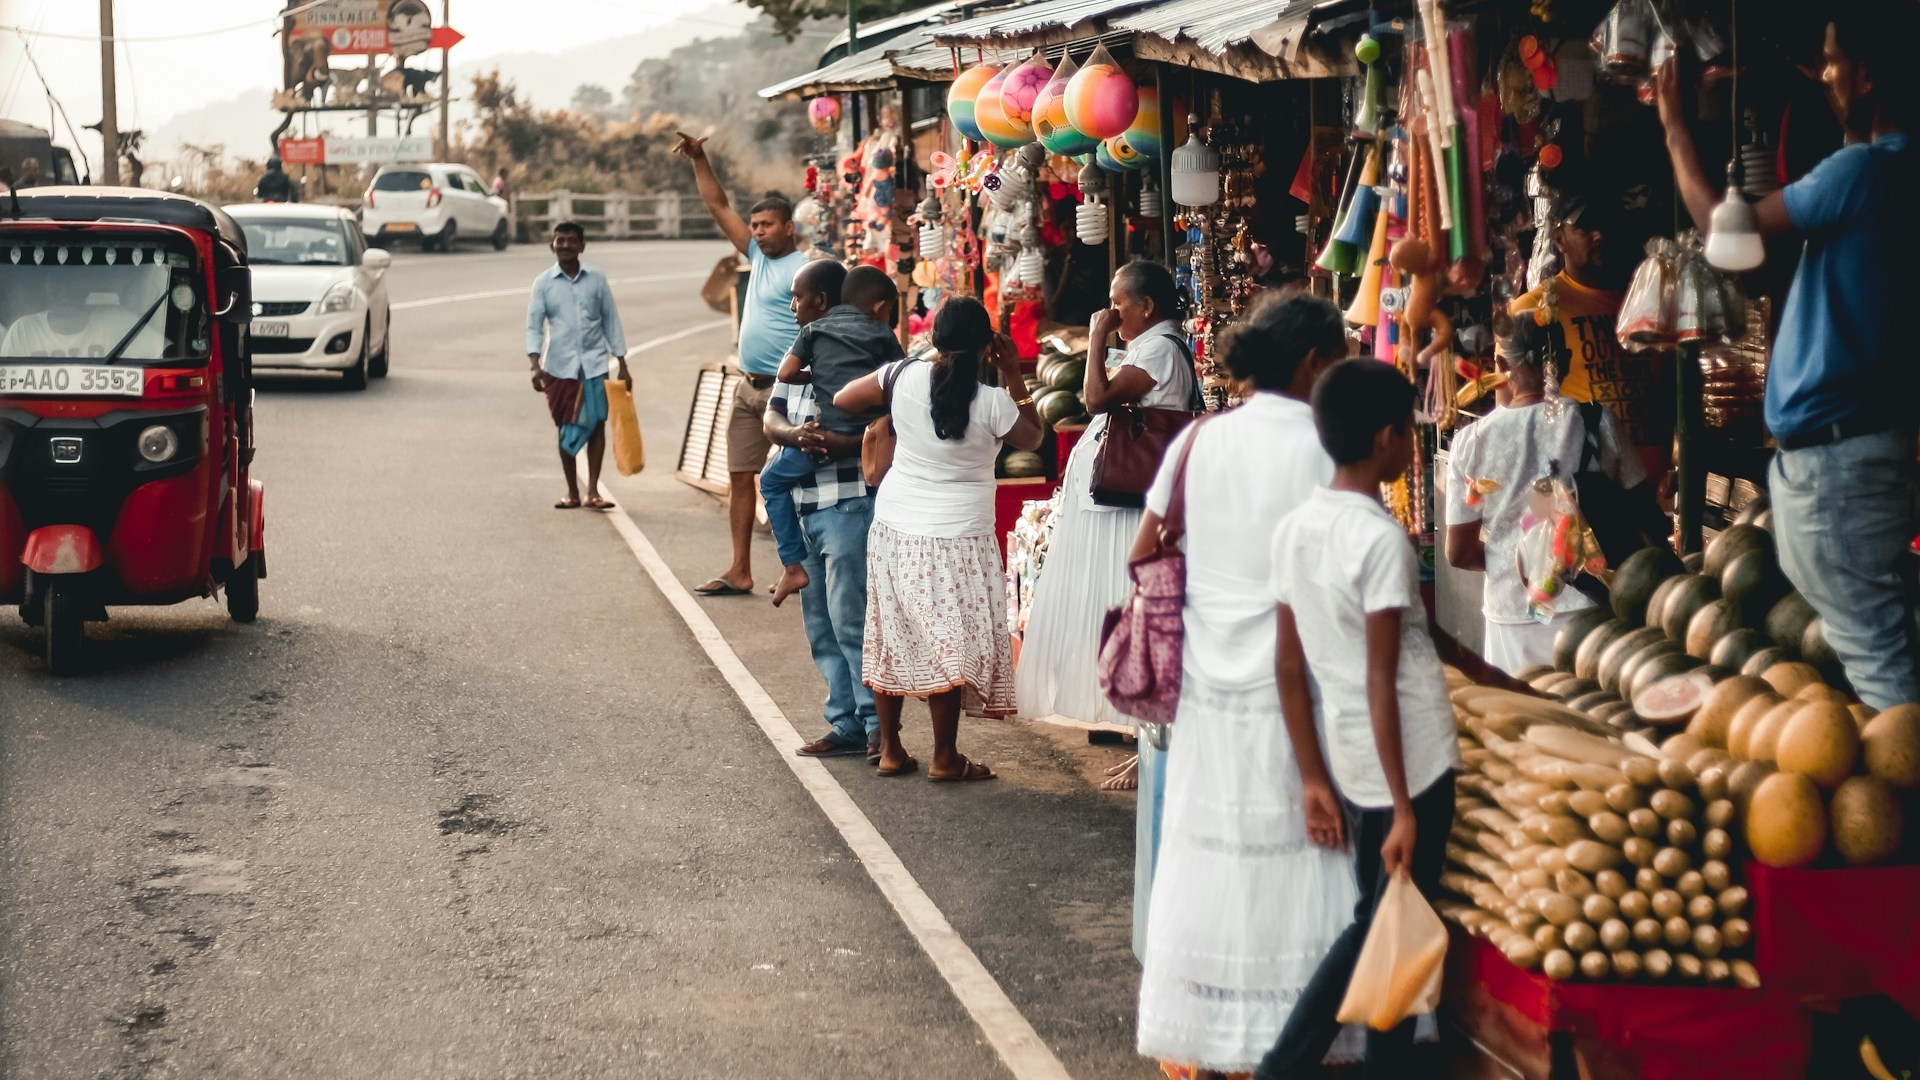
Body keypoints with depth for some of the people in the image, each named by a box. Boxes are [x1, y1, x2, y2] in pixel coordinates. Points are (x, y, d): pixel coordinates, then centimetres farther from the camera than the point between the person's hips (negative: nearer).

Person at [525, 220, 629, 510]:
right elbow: (533, 326, 0)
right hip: (560, 365, 0)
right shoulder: (544, 282, 2)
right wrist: (535, 365, -14)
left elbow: (611, 322, 8)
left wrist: (622, 365, 7)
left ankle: (593, 492, 1)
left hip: (594, 363, 0)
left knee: (597, 424, -4)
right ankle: (572, 493, 15)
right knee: (566, 429, 6)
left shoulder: (597, 280, 4)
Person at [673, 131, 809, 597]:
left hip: (785, 389, -9)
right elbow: (719, 208, 18)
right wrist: (699, 160, 12)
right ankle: (739, 572, 11)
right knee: (739, 476, 8)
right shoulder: (758, 257, 13)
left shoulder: (802, 269, -11)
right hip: (748, 387, 9)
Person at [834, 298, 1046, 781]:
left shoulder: (904, 376, -7)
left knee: (891, 637, 13)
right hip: (956, 539, -4)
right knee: (951, 644, 4)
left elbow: (843, 400, 5)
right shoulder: (992, 403, -15)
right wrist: (1015, 376, 6)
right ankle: (945, 757, 8)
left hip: (894, 527, 4)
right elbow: (1034, 437, 5)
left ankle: (890, 750, 22)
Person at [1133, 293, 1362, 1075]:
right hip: (1291, 690, -5)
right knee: (1293, 877, 4)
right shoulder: (1322, 447, -11)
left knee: (1211, 861, 13)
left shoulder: (1199, 439, 3)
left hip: (1207, 687, 5)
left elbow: (1144, 554, 6)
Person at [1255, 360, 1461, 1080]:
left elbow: (1291, 670, 6)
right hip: (1411, 763, -7)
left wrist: (1314, 780, 12)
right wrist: (1405, 807, -16)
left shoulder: (1294, 529, 3)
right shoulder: (1382, 539, -18)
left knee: (1377, 925, 17)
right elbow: (1381, 685, -20)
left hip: (1350, 763, 7)